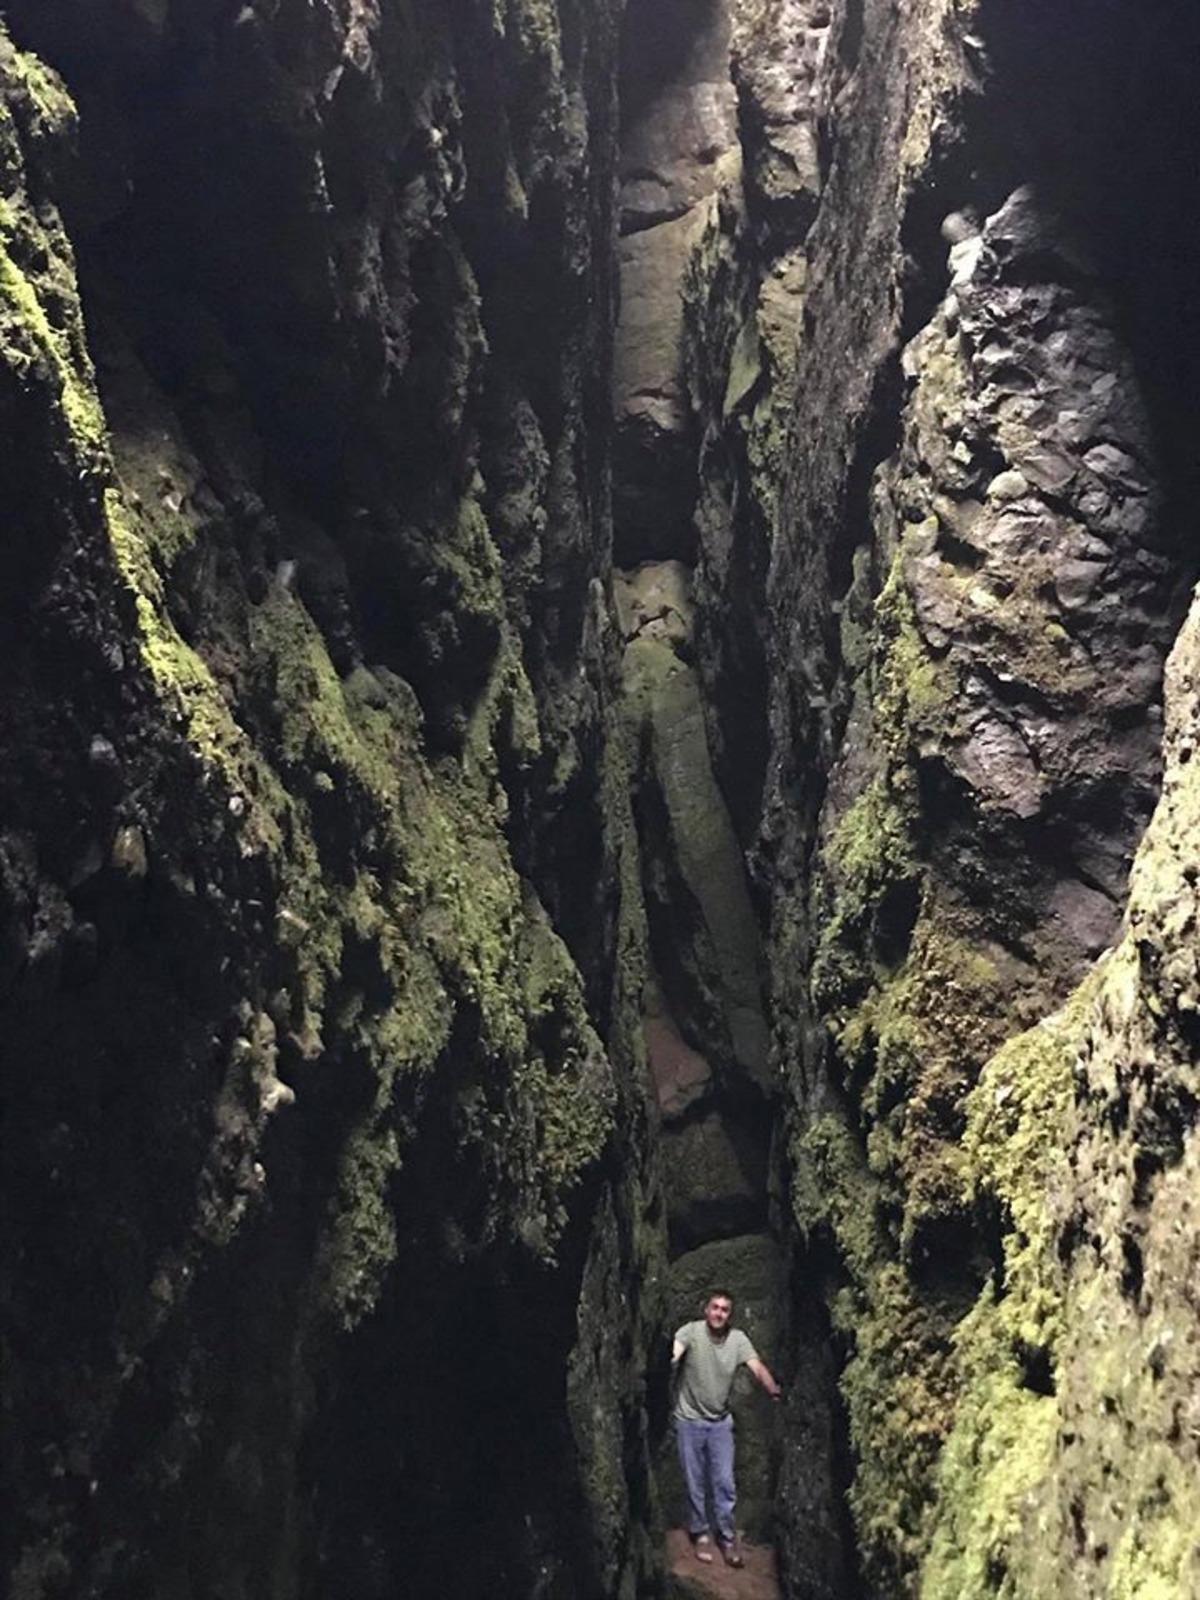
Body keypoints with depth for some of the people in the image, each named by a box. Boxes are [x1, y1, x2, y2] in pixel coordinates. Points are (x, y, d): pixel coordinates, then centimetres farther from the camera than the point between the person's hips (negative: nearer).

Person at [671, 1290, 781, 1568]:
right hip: (690, 1420, -2)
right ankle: (700, 1534, 27)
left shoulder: (738, 1339, -8)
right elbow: (673, 1353, -33)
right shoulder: (691, 1331, -16)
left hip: (720, 1422, 2)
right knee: (695, 1482, 9)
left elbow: (757, 1368, -18)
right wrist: (669, 1361, -56)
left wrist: (773, 1389, -37)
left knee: (724, 1483, 5)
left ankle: (728, 1537, 21)